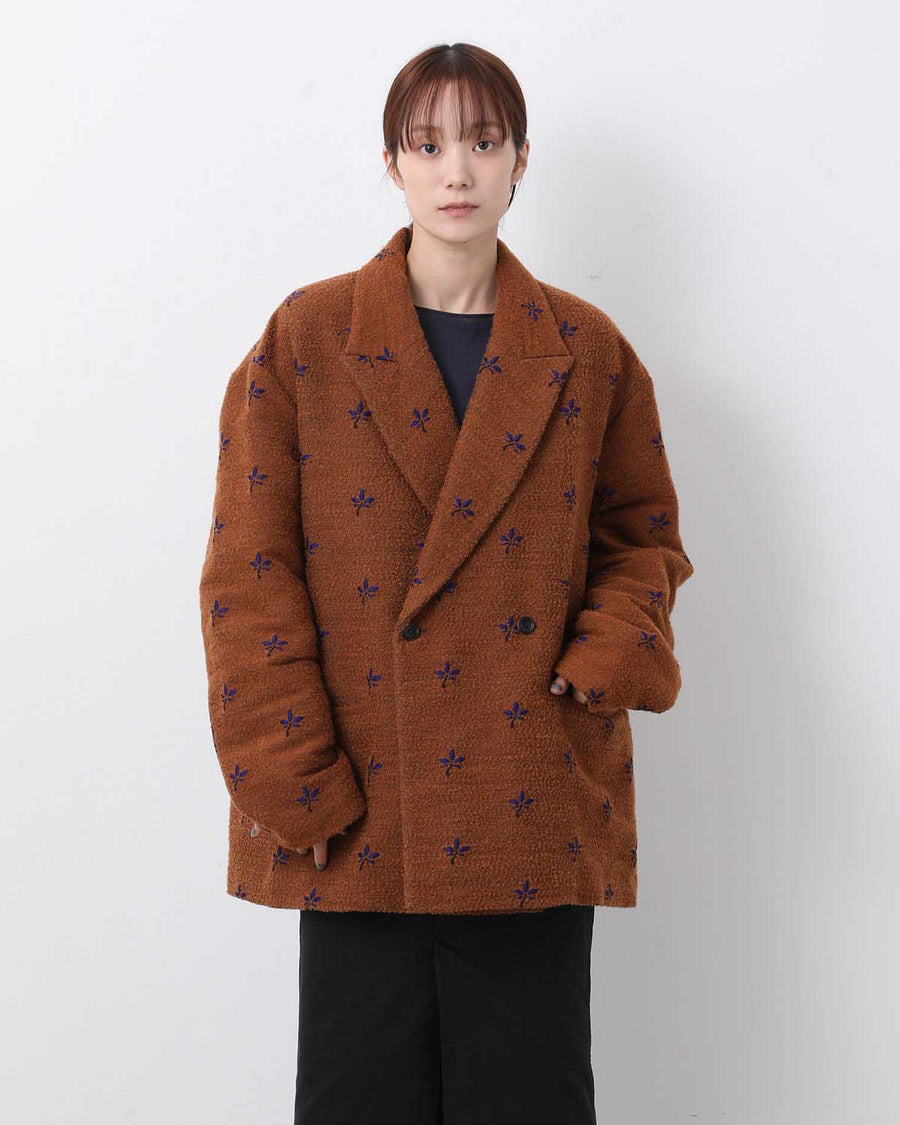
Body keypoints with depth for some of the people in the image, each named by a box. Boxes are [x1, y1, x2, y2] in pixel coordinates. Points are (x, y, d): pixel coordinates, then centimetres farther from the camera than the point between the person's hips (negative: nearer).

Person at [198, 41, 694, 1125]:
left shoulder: (585, 351, 6)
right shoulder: (306, 339, 1)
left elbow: (642, 535, 14)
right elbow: (249, 573, -2)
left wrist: (607, 659, -6)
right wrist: (292, 781, -9)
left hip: (534, 812, 1)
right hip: (358, 820, -1)